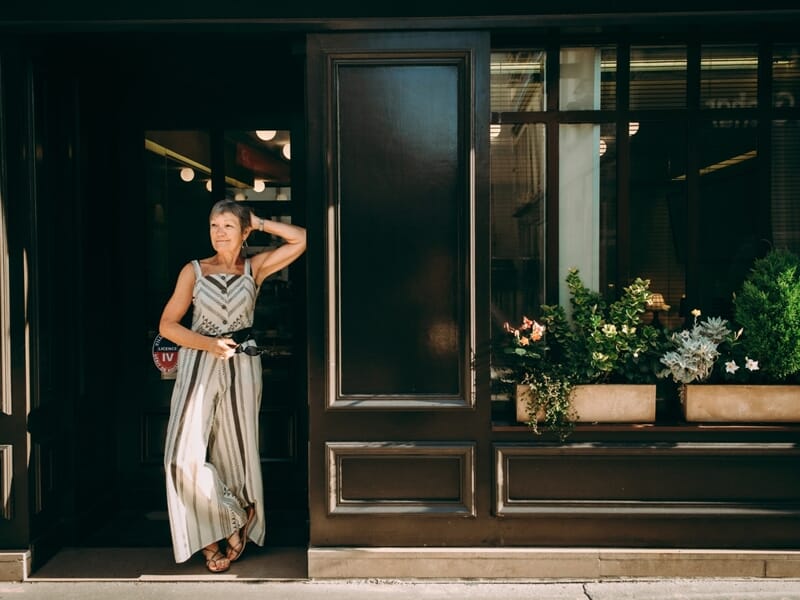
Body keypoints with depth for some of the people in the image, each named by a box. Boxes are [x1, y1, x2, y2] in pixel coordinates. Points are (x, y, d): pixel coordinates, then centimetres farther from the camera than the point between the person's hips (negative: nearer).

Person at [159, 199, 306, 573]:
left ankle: (226, 529, 25)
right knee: (186, 455, -11)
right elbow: (167, 325, 2)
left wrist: (260, 223, 6)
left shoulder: (255, 268, 8)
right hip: (198, 364, 0)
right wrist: (209, 344, -12)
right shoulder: (193, 270, 7)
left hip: (241, 367, 0)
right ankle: (233, 519, 8)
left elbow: (301, 240, 0)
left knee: (236, 450, 4)